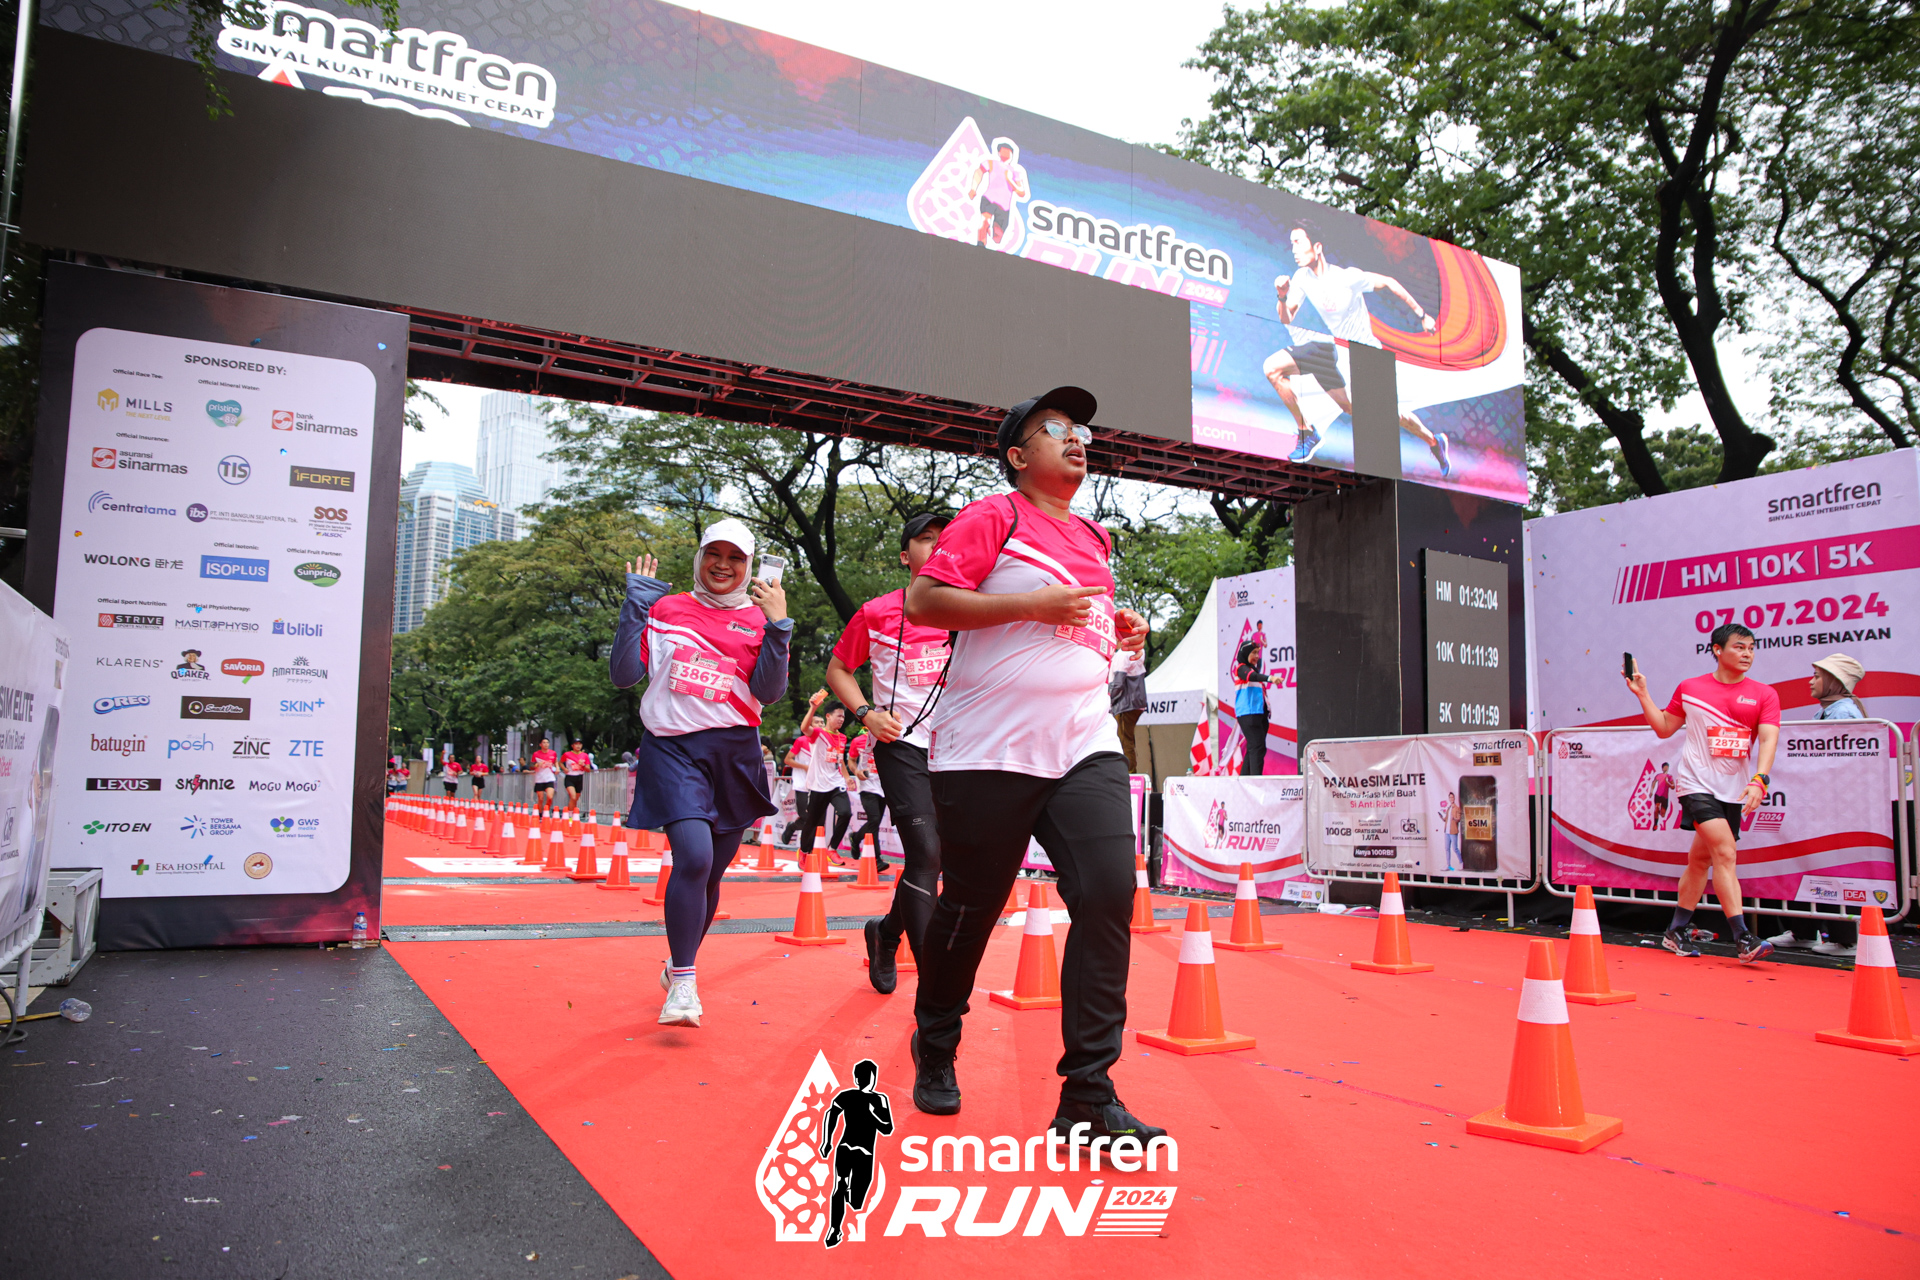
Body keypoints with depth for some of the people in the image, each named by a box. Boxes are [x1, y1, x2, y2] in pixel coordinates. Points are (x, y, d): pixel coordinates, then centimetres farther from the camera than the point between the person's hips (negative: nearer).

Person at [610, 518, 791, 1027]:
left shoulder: (759, 619, 8)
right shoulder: (665, 609, 8)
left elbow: (769, 691, -5)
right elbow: (623, 675, 1)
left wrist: (778, 627, -15)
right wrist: (635, 604, -3)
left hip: (734, 754, 2)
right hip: (672, 748, -2)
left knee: (710, 874, 11)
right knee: (695, 857, -21)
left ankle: (678, 967, 35)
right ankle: (683, 985, -10)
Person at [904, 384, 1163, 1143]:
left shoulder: (1095, 541, 20)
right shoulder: (994, 517, -1)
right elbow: (923, 601, -11)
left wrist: (1117, 631, 12)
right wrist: (1031, 603, -16)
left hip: (1085, 746, 6)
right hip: (988, 752, -5)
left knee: (1109, 895, -11)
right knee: (970, 908, 4)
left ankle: (1087, 1096, -4)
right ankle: (934, 1051, 32)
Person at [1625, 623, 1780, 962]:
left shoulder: (1764, 694, 4)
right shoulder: (1689, 688, 4)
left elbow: (1768, 739, -8)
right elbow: (1665, 728, 15)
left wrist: (1759, 780, -23)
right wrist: (1642, 695, 4)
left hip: (1733, 790, 3)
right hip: (1697, 782, -3)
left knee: (1701, 859, 13)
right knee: (1725, 853, -18)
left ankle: (1677, 932, 26)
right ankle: (1743, 938, -19)